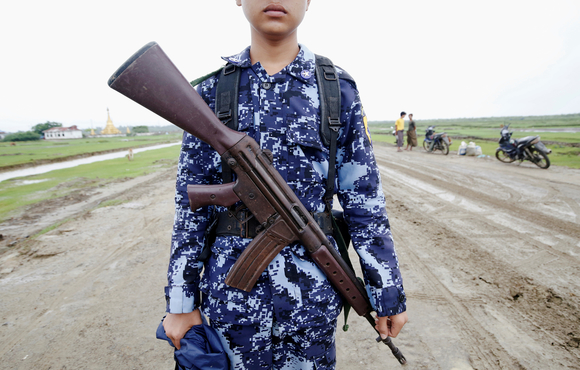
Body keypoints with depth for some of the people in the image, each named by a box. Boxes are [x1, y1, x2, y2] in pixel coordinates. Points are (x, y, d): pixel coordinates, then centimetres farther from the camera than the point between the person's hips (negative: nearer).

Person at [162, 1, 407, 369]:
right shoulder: (212, 91, 0)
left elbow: (365, 200, -1)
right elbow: (190, 204, 1)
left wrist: (390, 294, 1)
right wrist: (181, 302, 2)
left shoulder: (338, 88, -1)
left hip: (312, 295, 0)